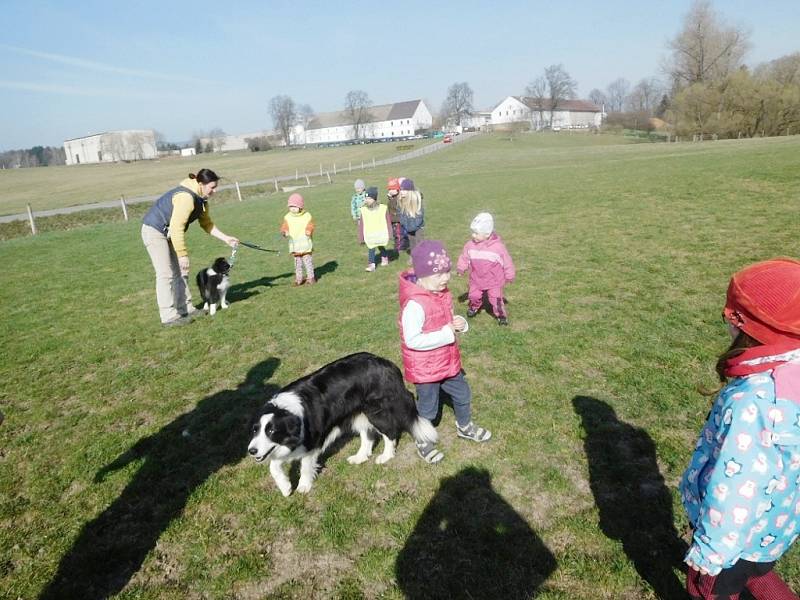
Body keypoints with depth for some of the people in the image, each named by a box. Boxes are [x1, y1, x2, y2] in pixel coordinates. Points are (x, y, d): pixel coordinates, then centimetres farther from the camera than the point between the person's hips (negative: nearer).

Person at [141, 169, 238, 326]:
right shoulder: (186, 197, -28)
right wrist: (183, 255, -27)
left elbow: (206, 223, 8)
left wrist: (226, 238, 2)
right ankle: (169, 316, -9)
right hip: (154, 230, -10)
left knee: (180, 272, 9)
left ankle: (185, 309, 15)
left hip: (168, 234, 10)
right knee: (165, 274, -11)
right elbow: (177, 228, -30)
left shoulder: (201, 198, 1)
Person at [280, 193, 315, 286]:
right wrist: (284, 232, -21)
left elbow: (310, 226, -1)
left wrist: (309, 231, -22)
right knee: (297, 262, 10)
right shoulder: (287, 217, 4)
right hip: (294, 245, 3)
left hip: (305, 244, -3)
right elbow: (284, 227, 1)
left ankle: (310, 277, 11)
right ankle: (299, 278, 18)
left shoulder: (307, 216, -3)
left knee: (307, 260, 0)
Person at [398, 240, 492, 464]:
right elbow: (413, 340, -32)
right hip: (424, 369, -8)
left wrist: (459, 323, -11)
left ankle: (464, 427, 53)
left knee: (463, 394, 25)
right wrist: (447, 333, -28)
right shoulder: (415, 304, -30)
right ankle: (423, 443, 38)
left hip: (448, 362, 8)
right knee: (428, 408, 12)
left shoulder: (443, 294, -2)